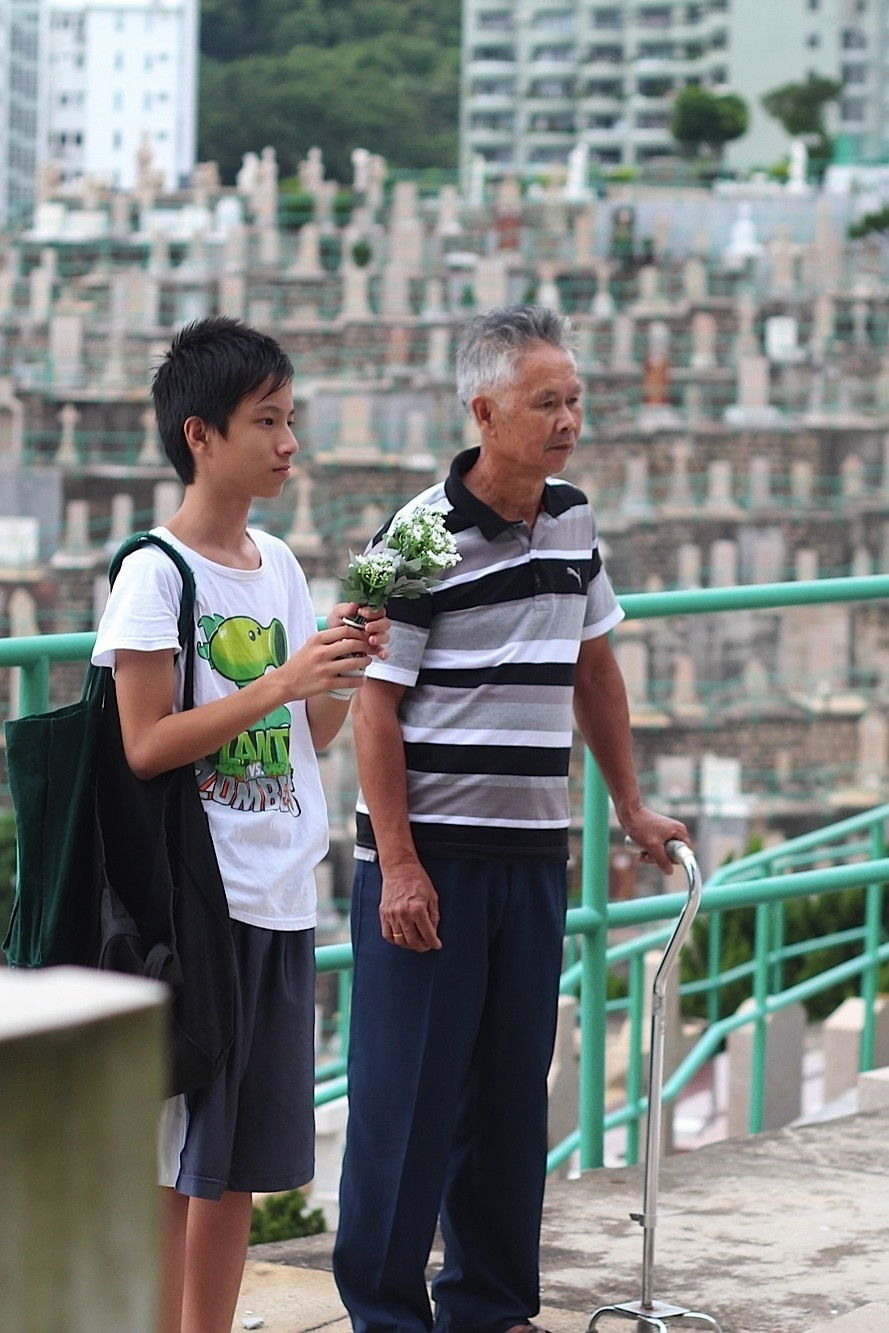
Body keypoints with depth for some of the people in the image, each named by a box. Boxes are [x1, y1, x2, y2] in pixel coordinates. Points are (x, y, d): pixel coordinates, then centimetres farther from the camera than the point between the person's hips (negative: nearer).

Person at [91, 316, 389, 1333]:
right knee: (174, 1153, -3)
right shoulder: (157, 572, -9)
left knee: (242, 1156, 12)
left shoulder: (279, 567, 12)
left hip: (280, 895, 7)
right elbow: (146, 745, -15)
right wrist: (277, 684, -20)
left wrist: (344, 669, -3)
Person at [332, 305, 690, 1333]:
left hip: (533, 850, 6)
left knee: (513, 1090, 11)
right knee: (410, 1093, -2)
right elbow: (374, 707, -13)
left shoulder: (572, 520, 9)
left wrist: (630, 806, 20)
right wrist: (398, 865, -17)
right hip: (430, 851, -6)